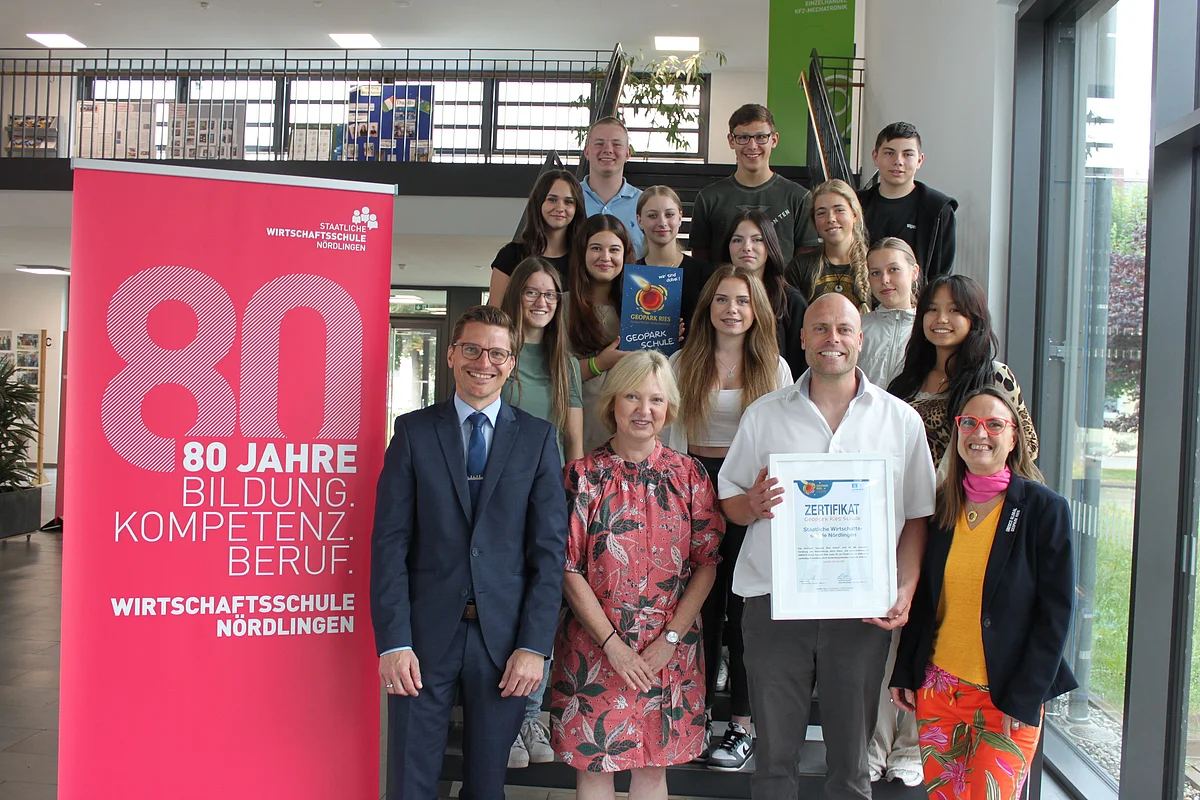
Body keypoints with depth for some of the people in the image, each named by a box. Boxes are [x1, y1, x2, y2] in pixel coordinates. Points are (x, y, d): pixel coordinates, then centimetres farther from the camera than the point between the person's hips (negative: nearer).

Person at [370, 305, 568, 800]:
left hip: (504, 636, 1)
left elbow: (551, 547, 0)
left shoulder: (537, 438, 3)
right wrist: (393, 642, -10)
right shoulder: (413, 431, 3)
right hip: (426, 632, 0)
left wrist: (534, 645, -7)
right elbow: (389, 541, -2)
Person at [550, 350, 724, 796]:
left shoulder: (688, 474, 1)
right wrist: (613, 644, -12)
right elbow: (568, 569, -7)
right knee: (594, 763, 7)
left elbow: (707, 563, -1)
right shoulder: (584, 475, -4)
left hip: (670, 651, 2)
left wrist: (670, 639, -9)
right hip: (595, 648, -1)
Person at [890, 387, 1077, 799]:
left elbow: (1055, 613, -8)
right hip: (938, 687, 4)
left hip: (1007, 696, -4)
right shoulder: (941, 505, 4)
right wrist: (904, 673, 6)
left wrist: (1023, 700, -12)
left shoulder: (1043, 509, -8)